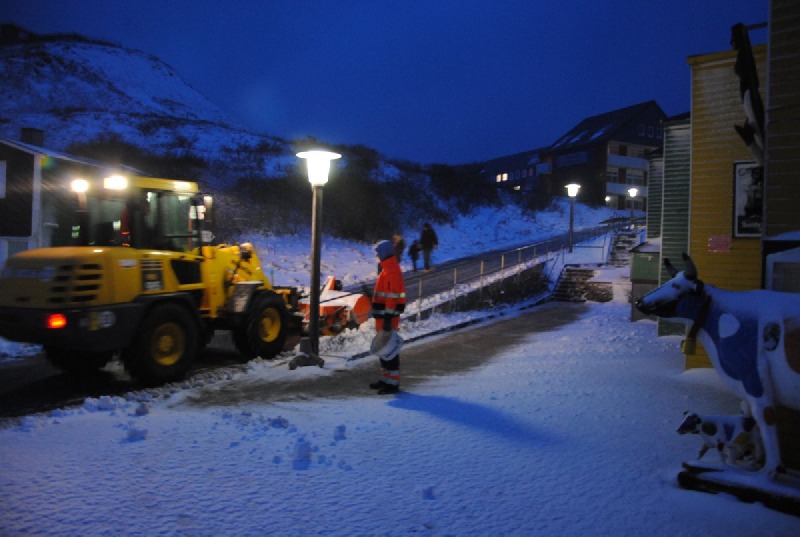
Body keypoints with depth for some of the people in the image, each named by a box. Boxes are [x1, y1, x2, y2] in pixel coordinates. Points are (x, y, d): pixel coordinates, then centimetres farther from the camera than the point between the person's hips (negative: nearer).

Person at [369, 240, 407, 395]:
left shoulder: (392, 271, -17)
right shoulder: (388, 269, 16)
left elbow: (392, 297, -22)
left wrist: (388, 318, -24)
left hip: (387, 317, -11)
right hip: (383, 317, 11)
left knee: (388, 349, -7)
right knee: (382, 349, 16)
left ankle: (392, 383, -3)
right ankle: (386, 379, 26)